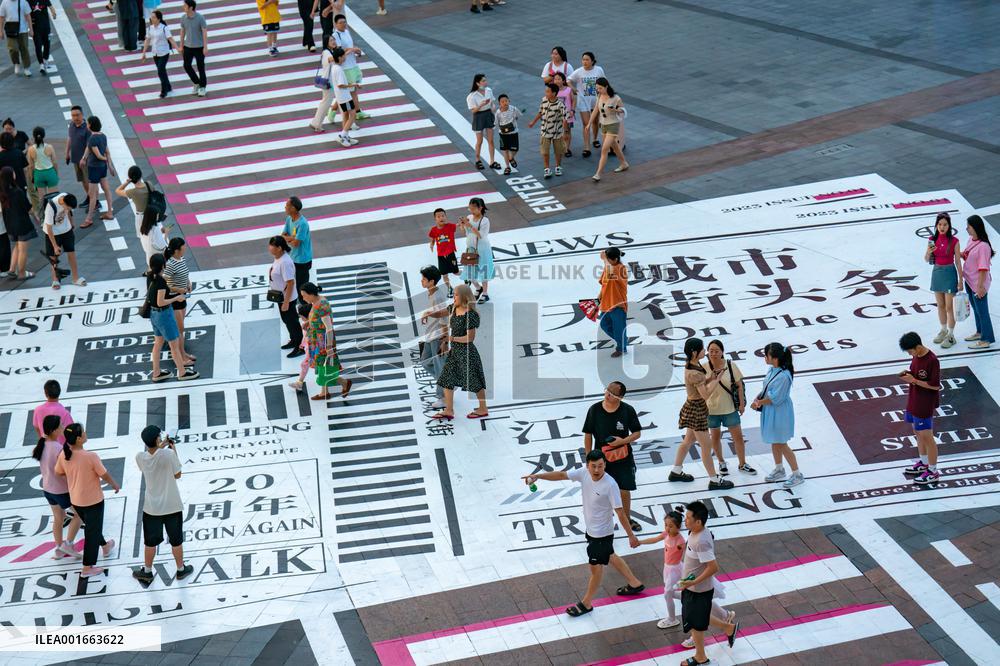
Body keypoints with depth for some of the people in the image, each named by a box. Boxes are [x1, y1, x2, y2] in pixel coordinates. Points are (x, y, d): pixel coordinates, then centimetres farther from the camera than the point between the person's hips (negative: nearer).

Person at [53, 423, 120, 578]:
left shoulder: (63, 455, -11)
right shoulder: (91, 457, -28)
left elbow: (58, 472, 6)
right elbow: (105, 475, -16)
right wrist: (115, 485, 4)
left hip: (76, 500, 6)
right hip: (93, 500, -6)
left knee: (91, 526, 29)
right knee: (92, 532, 9)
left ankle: (105, 546, 54)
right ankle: (87, 568, 15)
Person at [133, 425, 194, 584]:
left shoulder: (140, 457, -13)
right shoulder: (169, 455, -23)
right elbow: (177, 475, -7)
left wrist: (160, 447, 12)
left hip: (151, 507, 2)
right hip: (172, 506, -2)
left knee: (150, 542, 19)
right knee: (176, 540, 17)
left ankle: (147, 572, 33)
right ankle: (181, 569, 33)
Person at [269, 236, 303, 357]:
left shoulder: (285, 262, -30)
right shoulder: (277, 258, -1)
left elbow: (290, 283, -29)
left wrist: (286, 302, -25)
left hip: (287, 298, -9)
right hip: (281, 297, 9)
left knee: (292, 322, 6)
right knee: (286, 320, 25)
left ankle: (300, 347, 21)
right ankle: (293, 341, 44)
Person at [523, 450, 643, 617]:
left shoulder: (610, 485, -31)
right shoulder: (584, 473, -14)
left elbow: (620, 512, -25)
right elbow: (562, 475, -4)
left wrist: (631, 536, -19)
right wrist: (537, 476, -12)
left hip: (602, 533, -8)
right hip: (591, 528, 8)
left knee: (596, 566, 9)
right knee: (610, 557, 26)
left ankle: (586, 603, 26)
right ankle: (634, 584, 45)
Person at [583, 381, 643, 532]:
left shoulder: (628, 410, -11)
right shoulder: (595, 410, -11)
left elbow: (637, 433, -2)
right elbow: (588, 435, -2)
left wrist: (623, 441, -20)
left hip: (623, 459, 1)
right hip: (601, 458, 0)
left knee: (625, 491, 11)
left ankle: (627, 519, 34)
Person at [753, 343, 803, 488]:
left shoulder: (783, 376, -28)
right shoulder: (772, 370, 0)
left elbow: (774, 399, -25)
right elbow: (765, 389, 9)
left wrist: (759, 403, -14)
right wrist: (757, 398, -7)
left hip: (779, 413, -9)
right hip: (770, 412, 9)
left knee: (781, 444, 2)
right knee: (774, 442, 22)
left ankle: (797, 474, 15)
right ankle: (779, 470, 40)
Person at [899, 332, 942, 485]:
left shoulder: (932, 361, -24)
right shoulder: (916, 356, 3)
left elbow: (935, 386, -22)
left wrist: (914, 380, -22)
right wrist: (908, 374, -3)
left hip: (925, 406, -9)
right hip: (914, 402, 9)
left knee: (927, 437, -1)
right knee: (918, 433, 21)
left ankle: (933, 472, 9)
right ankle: (923, 463, 37)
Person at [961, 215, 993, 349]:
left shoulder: (983, 246, -25)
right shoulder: (971, 240, 2)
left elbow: (983, 269, -23)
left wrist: (980, 286, -21)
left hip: (978, 284, -9)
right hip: (969, 281, 9)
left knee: (982, 311, 3)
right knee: (975, 309, 23)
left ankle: (986, 340, 13)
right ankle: (980, 332, 41)